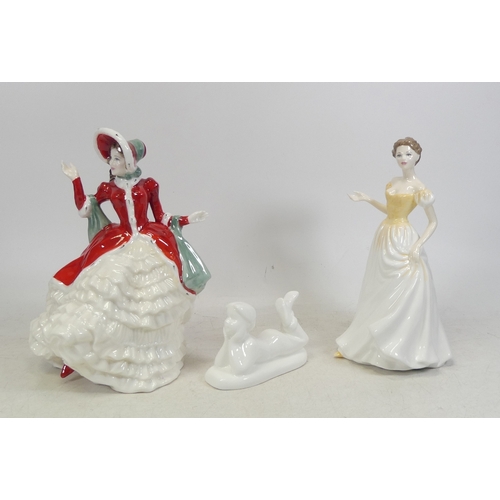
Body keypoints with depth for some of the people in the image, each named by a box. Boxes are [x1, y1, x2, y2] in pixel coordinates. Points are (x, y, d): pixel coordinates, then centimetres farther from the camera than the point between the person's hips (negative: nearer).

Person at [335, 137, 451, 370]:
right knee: (380, 294, 15)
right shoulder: (393, 182, 10)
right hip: (384, 239, 7)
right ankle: (368, 343, 28)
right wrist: (367, 199, 18)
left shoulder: (419, 188, -10)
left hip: (403, 241, -7)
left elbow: (433, 222, -7)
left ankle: (403, 348, 10)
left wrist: (418, 244, -19)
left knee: (405, 294, -3)